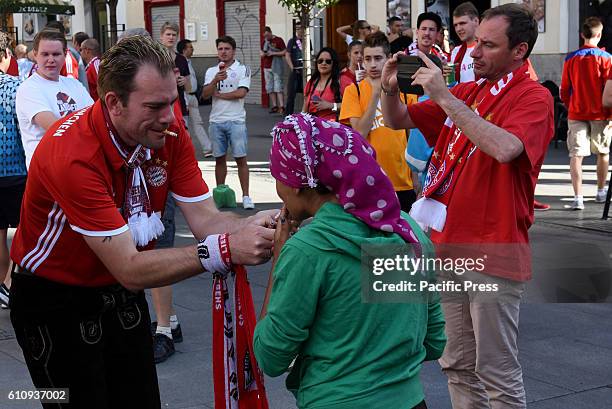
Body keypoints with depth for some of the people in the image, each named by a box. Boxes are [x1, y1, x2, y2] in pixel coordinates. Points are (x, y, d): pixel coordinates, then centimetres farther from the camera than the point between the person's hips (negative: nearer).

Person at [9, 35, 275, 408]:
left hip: (120, 293, 6)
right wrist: (223, 250, -41)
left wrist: (253, 226, -34)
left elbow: (205, 219, -13)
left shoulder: (169, 131, -13)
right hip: (55, 302, -5)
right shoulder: (73, 154, -32)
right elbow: (129, 269, -33)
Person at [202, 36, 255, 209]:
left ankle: (246, 196, -1)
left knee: (241, 158, -4)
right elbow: (205, 94, -2)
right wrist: (216, 80, -19)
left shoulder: (243, 69, 0)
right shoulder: (211, 71, 12)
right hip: (216, 121, 4)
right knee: (219, 159, 9)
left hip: (236, 120, -4)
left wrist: (219, 95, -4)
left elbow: (241, 92, -14)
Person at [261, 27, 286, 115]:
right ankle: (274, 106, 9)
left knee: (278, 87, -13)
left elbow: (284, 52, -7)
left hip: (276, 67, -6)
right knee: (270, 88, 4)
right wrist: (264, 54, -4)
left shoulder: (278, 40, -4)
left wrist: (273, 53, -15)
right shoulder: (264, 42, 14)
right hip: (267, 67, 6)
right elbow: (262, 55, 20)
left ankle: (282, 106, -17)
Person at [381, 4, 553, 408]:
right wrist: (390, 88, -6)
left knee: (498, 374, 2)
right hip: (450, 245, 7)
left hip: (493, 253, -7)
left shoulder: (533, 97, -10)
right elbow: (399, 120, 15)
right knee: (458, 365, 18)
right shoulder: (466, 92, 11)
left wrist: (444, 97, -27)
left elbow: (504, 148, -30)